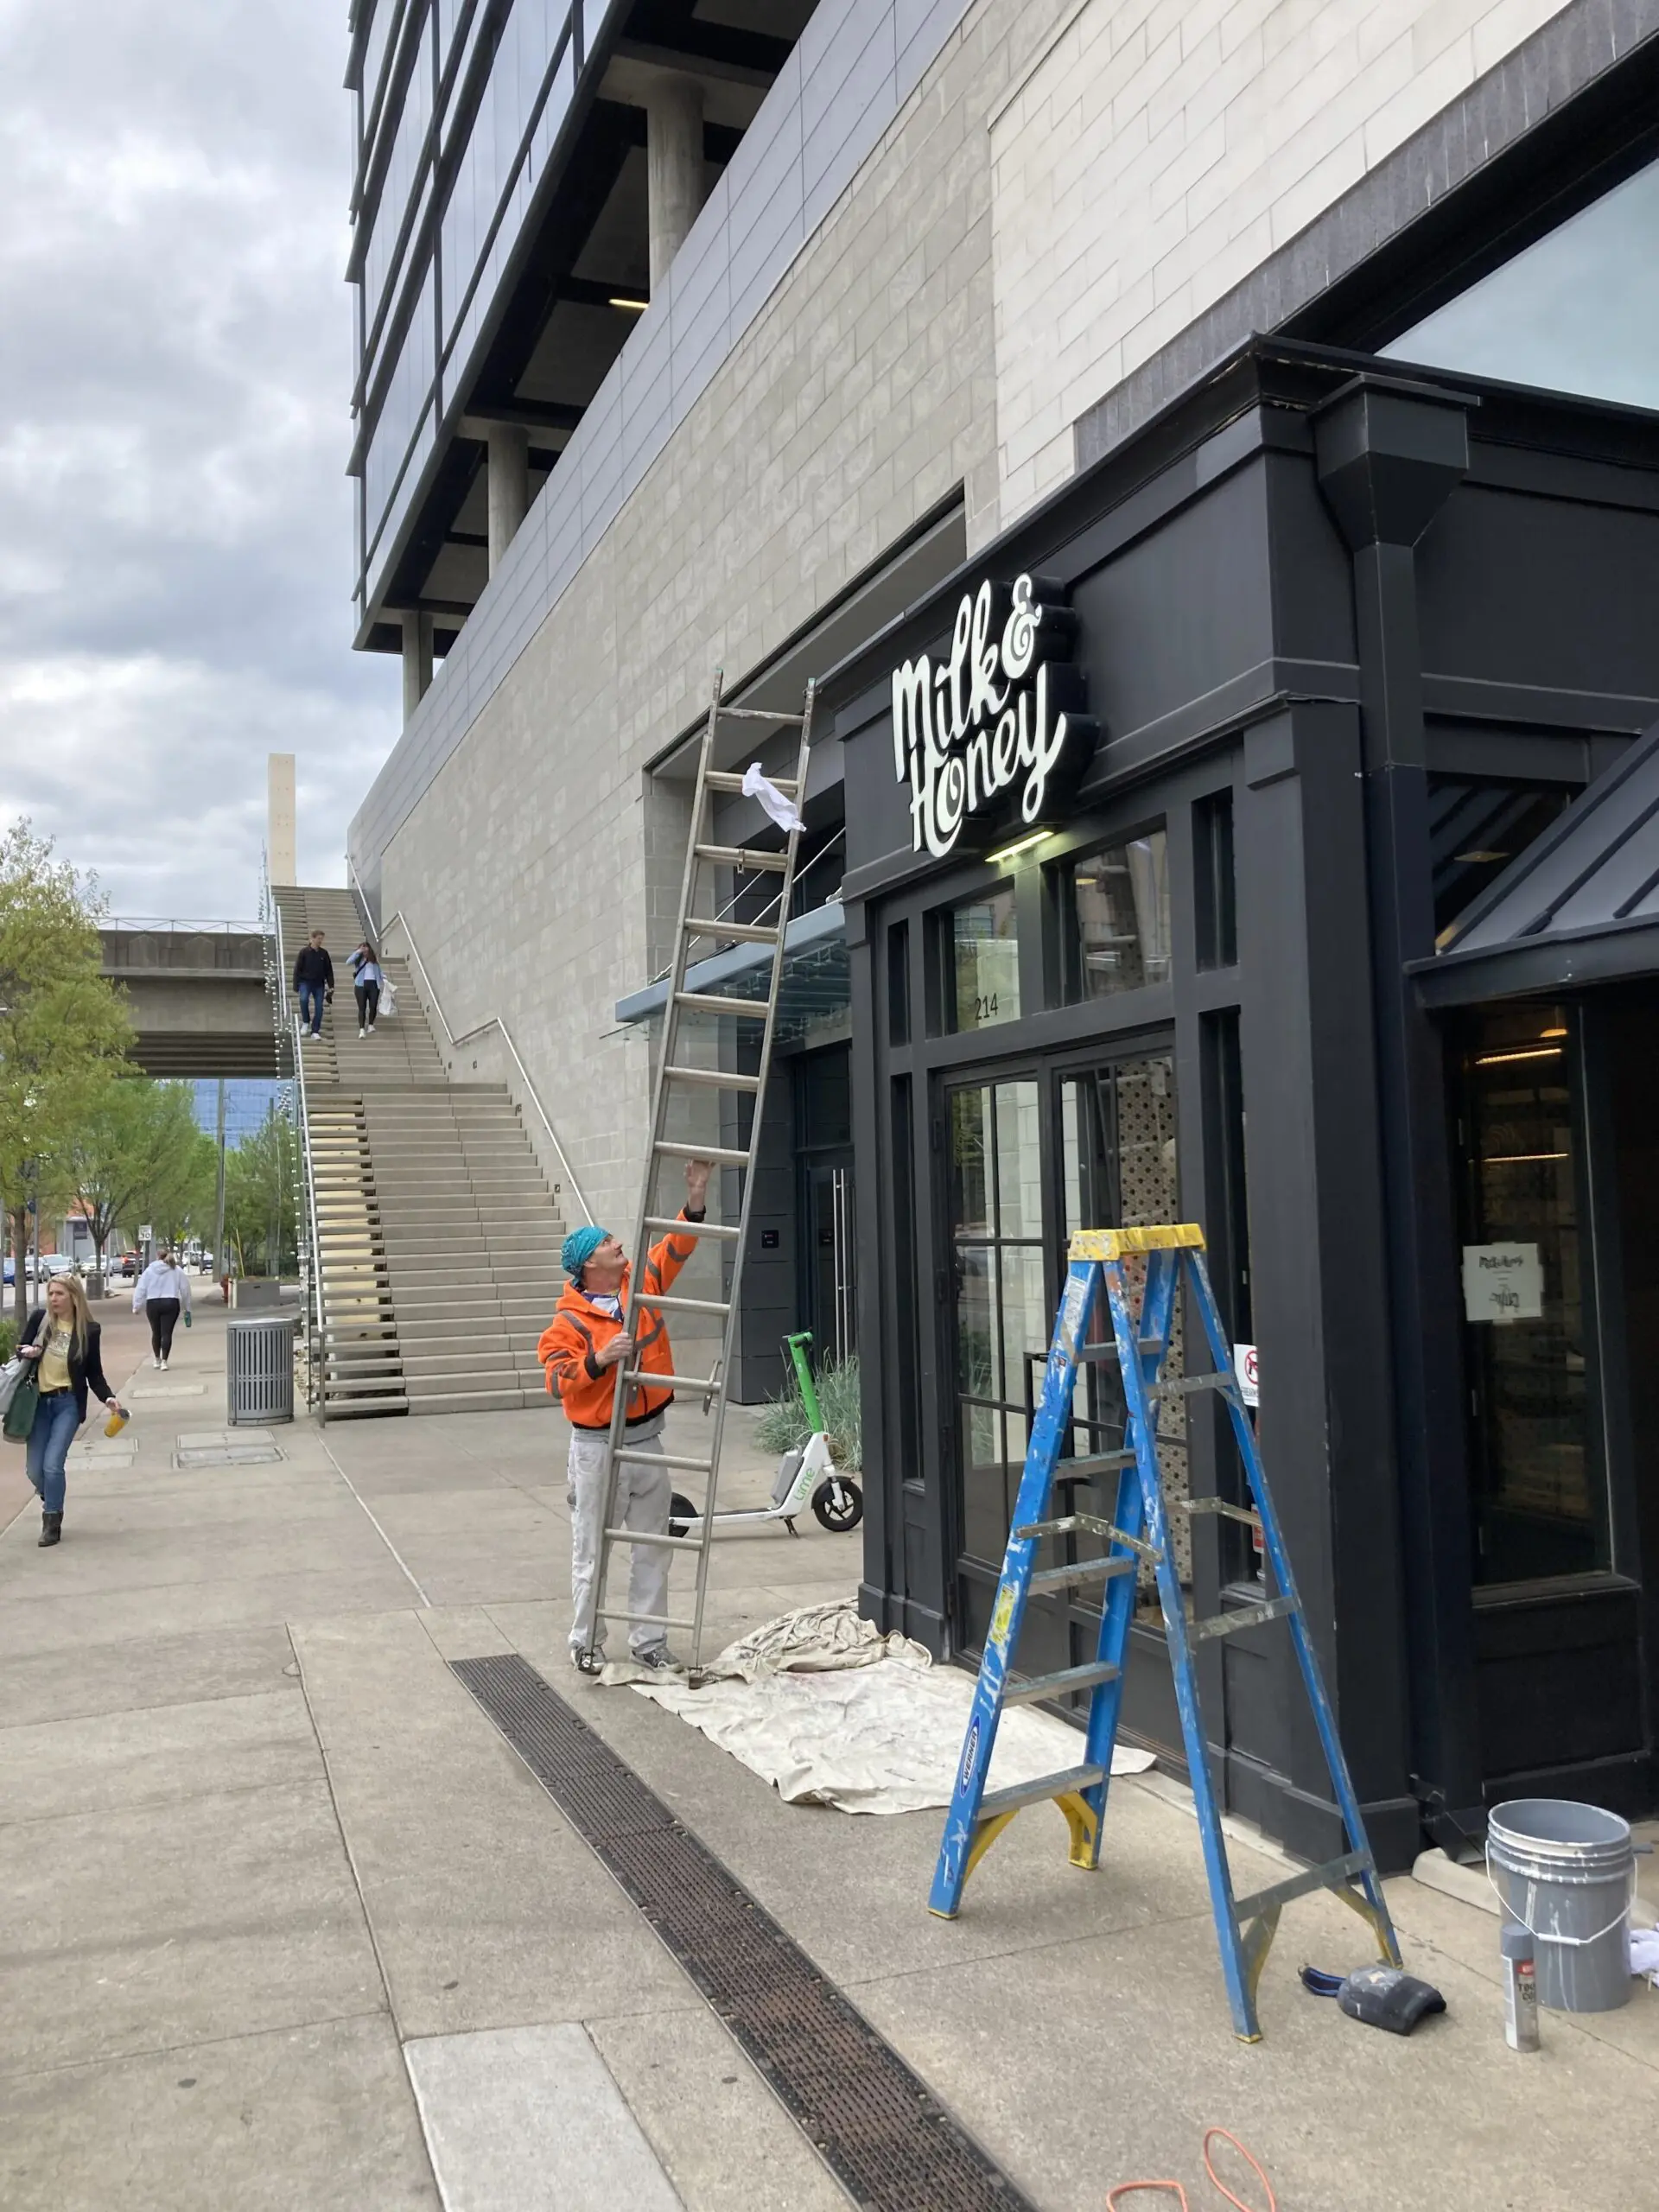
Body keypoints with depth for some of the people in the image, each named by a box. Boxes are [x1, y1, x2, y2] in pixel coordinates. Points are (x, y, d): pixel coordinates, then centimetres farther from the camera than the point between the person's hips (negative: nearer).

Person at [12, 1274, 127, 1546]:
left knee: (52, 1465, -11)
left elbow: (94, 1374, -1)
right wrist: (27, 1353, -18)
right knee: (34, 1468, 5)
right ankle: (53, 1505, 34)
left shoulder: (89, 1329, -7)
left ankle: (52, 1523, 5)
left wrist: (108, 1398, -17)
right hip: (38, 1401, 3)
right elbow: (20, 1351, 6)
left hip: (68, 1403, -3)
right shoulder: (39, 1318, -4)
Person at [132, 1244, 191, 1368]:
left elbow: (140, 1289, 3)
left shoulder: (149, 1270, 4)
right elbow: (185, 1288, 4)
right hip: (171, 1303, -1)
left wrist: (137, 1306, 10)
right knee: (167, 1333, -1)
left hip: (152, 1304, 1)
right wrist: (186, 1307, 13)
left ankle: (157, 1359, 28)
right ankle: (164, 1361, -7)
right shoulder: (177, 1270, 2)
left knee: (156, 1332, 16)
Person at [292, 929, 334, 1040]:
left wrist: (331, 986, 3)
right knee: (304, 999, -28)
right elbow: (297, 969, -2)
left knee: (319, 1008, -3)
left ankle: (315, 1031, 6)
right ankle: (305, 1022, -7)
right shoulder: (304, 952, -1)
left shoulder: (324, 954, 7)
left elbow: (329, 971, 10)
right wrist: (296, 984, -8)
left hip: (319, 984, 3)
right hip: (305, 982, -3)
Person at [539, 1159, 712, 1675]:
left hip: (647, 1439, 5)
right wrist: (599, 1360, -27)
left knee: (653, 1548, 10)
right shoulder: (569, 1320, -10)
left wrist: (695, 1200, -8)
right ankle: (585, 1641, 18)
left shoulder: (643, 1286, 5)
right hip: (597, 1447, -5)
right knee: (591, 1551, 4)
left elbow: (676, 1249, 4)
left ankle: (649, 1641, 20)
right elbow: (557, 1379, -14)